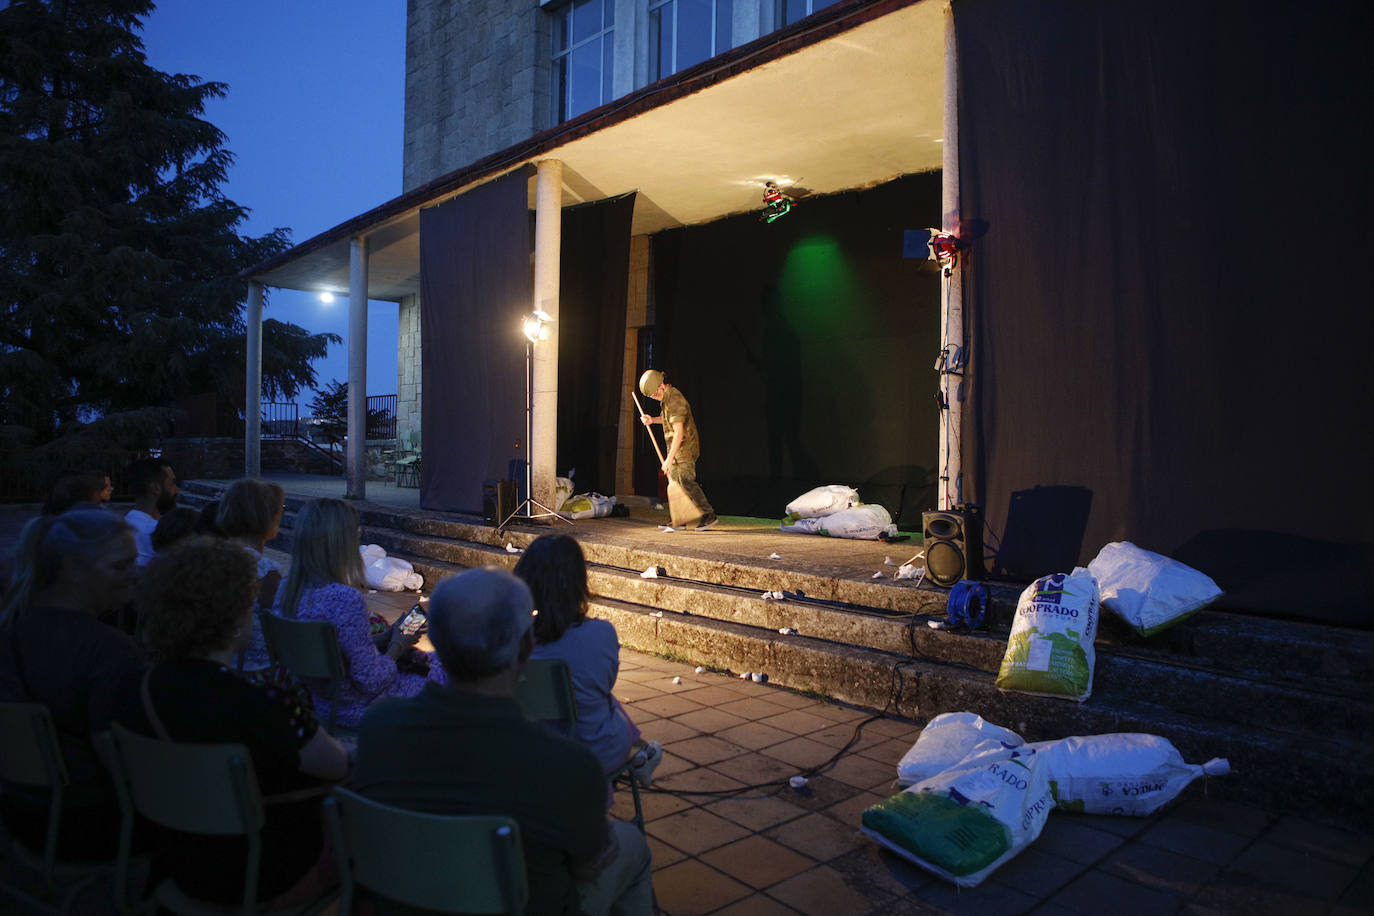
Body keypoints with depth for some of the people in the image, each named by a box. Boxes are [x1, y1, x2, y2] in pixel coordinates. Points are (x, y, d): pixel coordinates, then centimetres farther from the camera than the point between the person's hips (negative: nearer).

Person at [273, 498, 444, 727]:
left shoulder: (286, 589, -6)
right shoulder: (345, 599, -33)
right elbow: (371, 680, -26)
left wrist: (384, 638, 5)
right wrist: (396, 646, -9)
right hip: (357, 709, -8)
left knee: (423, 658, 25)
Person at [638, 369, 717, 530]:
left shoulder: (674, 400, -22)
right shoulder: (667, 397, 9)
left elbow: (679, 432, -27)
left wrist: (669, 459, -28)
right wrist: (652, 420, 8)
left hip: (685, 446, -10)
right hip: (676, 448, 10)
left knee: (686, 481, -14)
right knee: (674, 482, 9)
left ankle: (708, 515, -9)